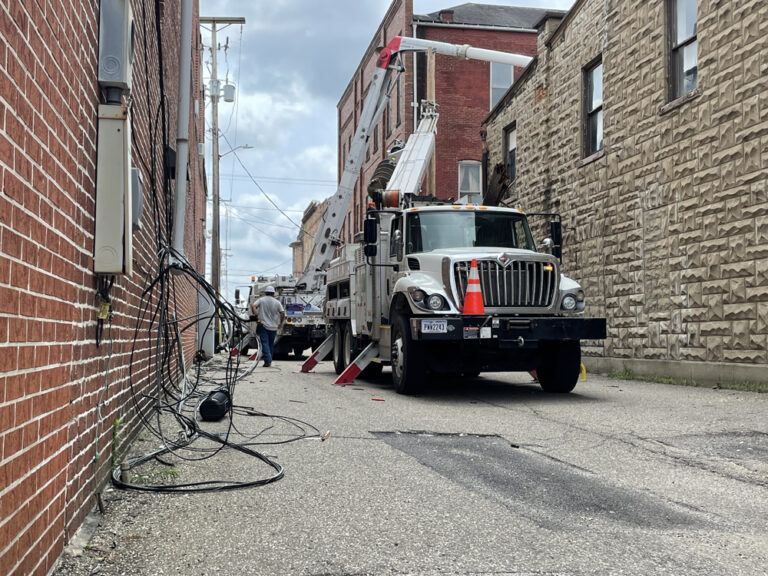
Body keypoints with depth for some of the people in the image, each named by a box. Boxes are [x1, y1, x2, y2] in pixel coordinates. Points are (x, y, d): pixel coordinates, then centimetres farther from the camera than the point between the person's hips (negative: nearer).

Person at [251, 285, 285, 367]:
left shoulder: (261, 300, 1)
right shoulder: (277, 302, 3)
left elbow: (253, 306, -14)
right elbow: (283, 313, -5)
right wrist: (281, 323, 7)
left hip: (263, 326, -2)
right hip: (273, 327, 2)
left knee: (265, 343, -5)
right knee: (271, 344, 14)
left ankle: (268, 360, -19)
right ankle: (269, 361, 21)